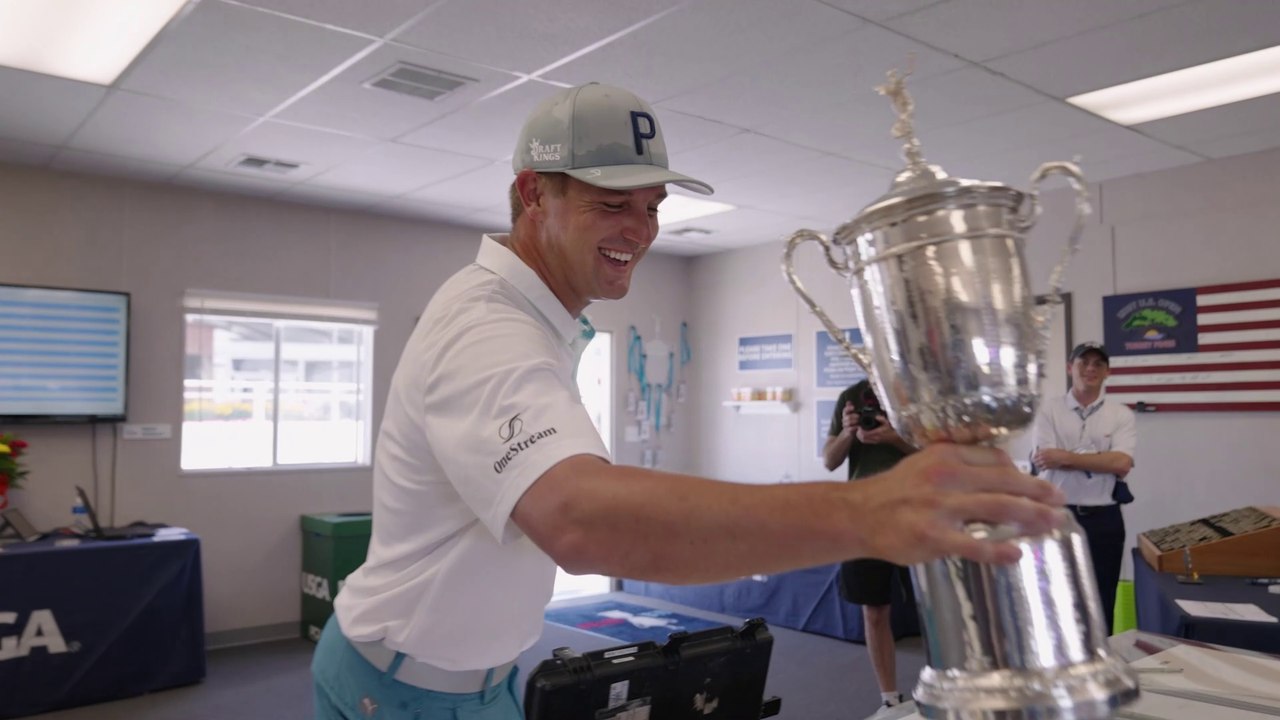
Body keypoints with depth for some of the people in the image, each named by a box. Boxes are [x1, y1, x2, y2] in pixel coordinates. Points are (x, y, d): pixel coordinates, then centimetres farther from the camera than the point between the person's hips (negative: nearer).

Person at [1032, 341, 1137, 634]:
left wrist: (1066, 457, -15)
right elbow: (1044, 461, -12)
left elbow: (1122, 464, -13)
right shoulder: (1048, 409, 0)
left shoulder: (1121, 414, 3)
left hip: (1104, 519, 1)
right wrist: (1102, 460, -13)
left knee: (1101, 602, 11)